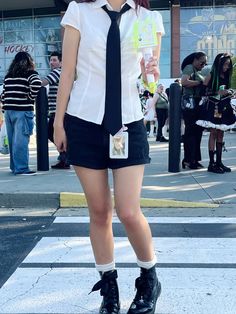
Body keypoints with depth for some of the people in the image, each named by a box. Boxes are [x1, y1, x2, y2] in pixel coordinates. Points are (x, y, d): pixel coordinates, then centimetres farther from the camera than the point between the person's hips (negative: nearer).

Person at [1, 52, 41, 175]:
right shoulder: (30, 74, -1)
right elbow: (36, 85, -21)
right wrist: (31, 98, -7)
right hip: (23, 111, -6)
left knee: (12, 139, 11)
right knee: (21, 140, -6)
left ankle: (14, 166, 19)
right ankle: (21, 168, -5)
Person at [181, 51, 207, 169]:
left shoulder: (198, 73, 24)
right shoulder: (189, 68, -5)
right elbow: (184, 82, -23)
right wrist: (200, 82, -14)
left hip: (198, 105, 10)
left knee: (197, 131, 9)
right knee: (191, 132, -8)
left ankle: (194, 159, 15)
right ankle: (189, 160, -4)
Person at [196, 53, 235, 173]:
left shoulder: (226, 76, 12)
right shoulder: (211, 75, -5)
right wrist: (217, 92, -19)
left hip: (224, 108, 6)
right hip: (212, 108, -6)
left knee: (220, 134, 7)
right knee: (213, 133, -7)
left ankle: (219, 162, 12)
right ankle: (211, 163, -4)